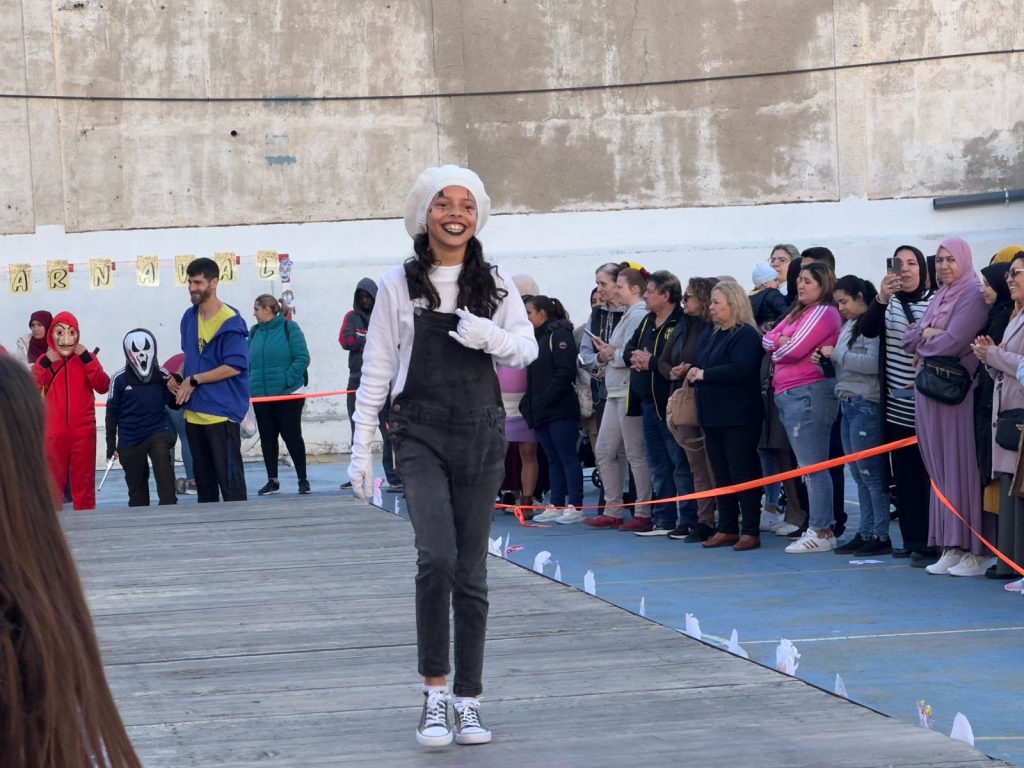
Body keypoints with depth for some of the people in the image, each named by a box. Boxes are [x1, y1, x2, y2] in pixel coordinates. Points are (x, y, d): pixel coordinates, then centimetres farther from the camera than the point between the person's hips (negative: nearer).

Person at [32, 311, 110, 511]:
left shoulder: (86, 358, 5)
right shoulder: (45, 361, 6)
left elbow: (103, 387, -11)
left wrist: (87, 358, -15)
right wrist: (46, 364, -16)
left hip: (83, 430, 0)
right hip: (53, 432, 0)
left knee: (84, 479, 4)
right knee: (53, 481, 2)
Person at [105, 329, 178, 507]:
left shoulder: (162, 375, -4)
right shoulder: (120, 379, -7)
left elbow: (174, 404, 6)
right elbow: (112, 412, 0)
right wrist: (111, 444, 2)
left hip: (159, 431, 0)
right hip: (130, 439, 0)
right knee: (136, 485, 9)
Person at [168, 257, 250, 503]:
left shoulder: (229, 321, -13)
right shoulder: (190, 317, 10)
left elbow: (234, 366, -17)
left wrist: (194, 380, -14)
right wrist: (178, 377, 3)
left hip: (221, 412, -8)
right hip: (194, 412, 8)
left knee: (229, 477, -6)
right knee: (203, 478, 14)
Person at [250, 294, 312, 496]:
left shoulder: (289, 328, -6)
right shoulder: (255, 332, 9)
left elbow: (302, 358, -11)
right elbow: (249, 362, 11)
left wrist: (287, 380, -17)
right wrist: (250, 384, -2)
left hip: (288, 394, -5)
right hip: (261, 395, 5)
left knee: (291, 435, 0)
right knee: (267, 437, 8)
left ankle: (303, 480, 9)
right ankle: (272, 481, 16)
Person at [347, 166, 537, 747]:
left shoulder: (497, 284, 6)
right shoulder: (400, 286, 1)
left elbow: (527, 349, 7)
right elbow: (376, 371, 3)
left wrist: (491, 337, -15)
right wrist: (361, 449, 0)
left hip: (482, 434, 2)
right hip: (422, 435, -2)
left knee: (471, 572, 6)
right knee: (437, 557, -19)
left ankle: (468, 699, 14)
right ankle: (434, 693, -7)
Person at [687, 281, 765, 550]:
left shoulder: (746, 335, -10)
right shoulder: (710, 338, 18)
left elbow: (740, 369, -24)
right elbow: (700, 367, 19)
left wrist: (704, 374, -17)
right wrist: (693, 374, -5)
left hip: (739, 417, -9)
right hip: (713, 416, 9)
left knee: (743, 474, -5)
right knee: (721, 475, 11)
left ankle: (750, 532, -2)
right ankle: (727, 529, 17)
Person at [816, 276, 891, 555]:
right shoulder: (849, 325, 16)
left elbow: (873, 363, -24)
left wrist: (836, 354, -16)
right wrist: (826, 359, 2)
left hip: (866, 405, -9)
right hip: (848, 404, 9)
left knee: (870, 472, -7)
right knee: (859, 475, 11)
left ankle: (881, 535, -3)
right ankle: (865, 533, 15)